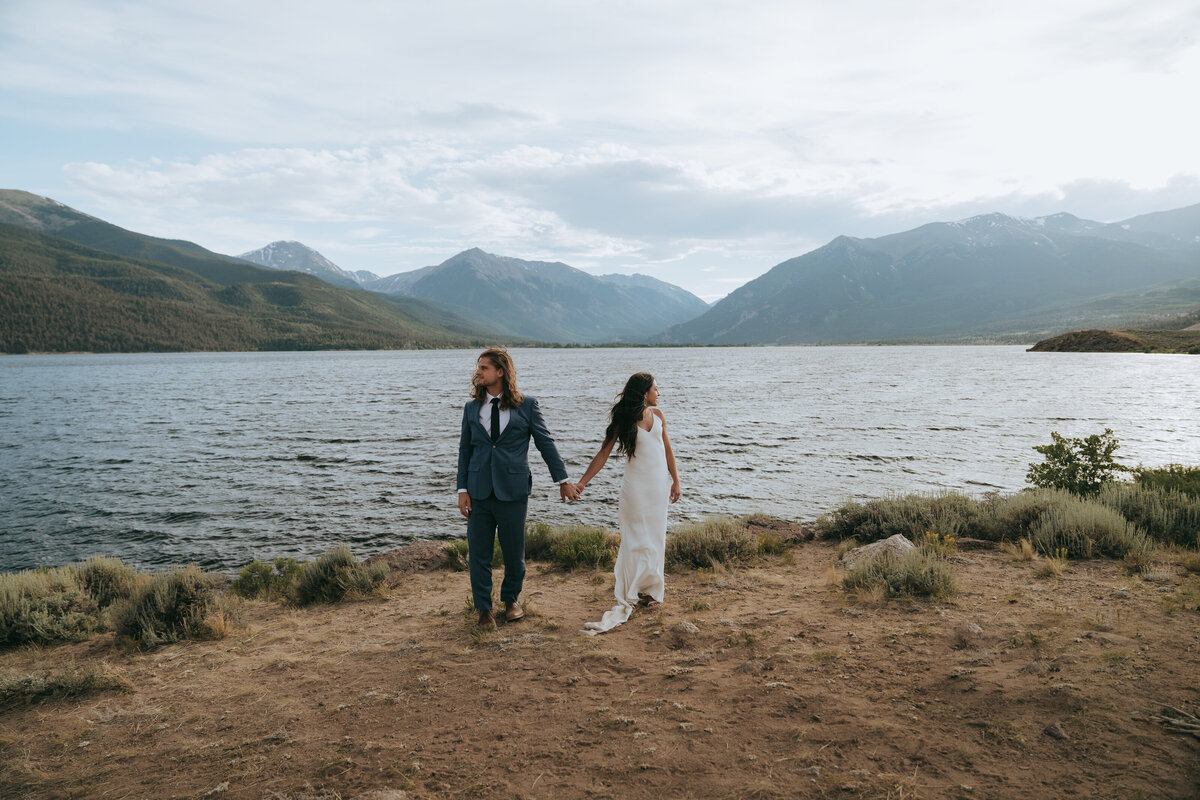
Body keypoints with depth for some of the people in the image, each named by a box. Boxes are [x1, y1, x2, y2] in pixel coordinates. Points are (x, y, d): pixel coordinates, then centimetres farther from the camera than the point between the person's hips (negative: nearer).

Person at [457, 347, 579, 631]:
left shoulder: (527, 405, -1)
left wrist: (562, 480, 6)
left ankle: (511, 599, 33)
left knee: (514, 551, 8)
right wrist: (462, 490, 3)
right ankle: (484, 609, 20)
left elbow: (546, 443, 5)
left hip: (512, 490, -2)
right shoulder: (472, 408, 8)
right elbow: (465, 450, 10)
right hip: (479, 491, 2)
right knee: (478, 553, 4)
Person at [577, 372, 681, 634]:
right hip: (636, 486, -5)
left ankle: (650, 587, 19)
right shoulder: (623, 421, -8)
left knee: (655, 537, 8)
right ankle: (628, 596, 2)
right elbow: (603, 454, -7)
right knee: (636, 539, -4)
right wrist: (581, 482, -13)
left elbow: (667, 448, 13)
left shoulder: (657, 414, 6)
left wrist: (675, 480, 12)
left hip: (659, 485, 5)